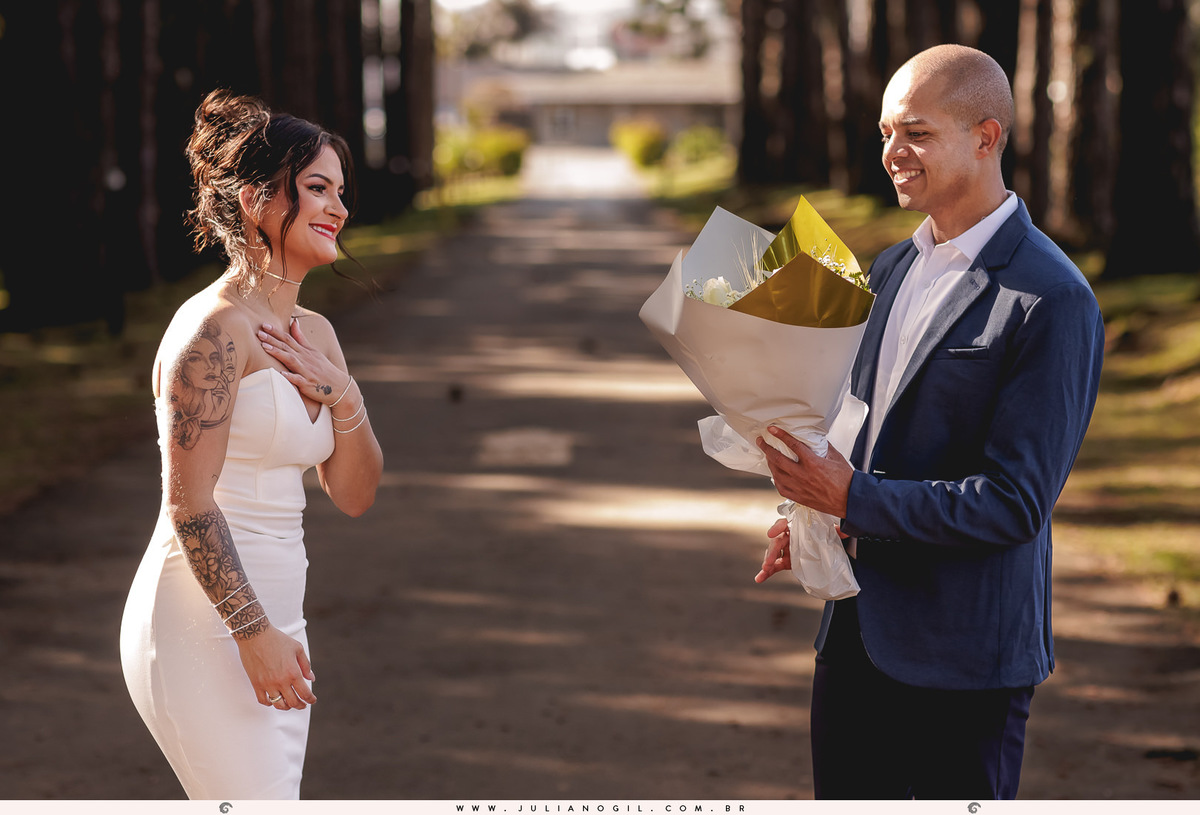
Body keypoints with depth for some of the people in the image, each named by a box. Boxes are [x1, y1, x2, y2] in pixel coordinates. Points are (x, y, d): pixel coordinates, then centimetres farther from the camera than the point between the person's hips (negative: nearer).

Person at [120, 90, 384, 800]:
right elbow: (189, 503, -17)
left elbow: (355, 495, 15)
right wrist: (254, 632, -18)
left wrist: (344, 399, -2)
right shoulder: (216, 328, -14)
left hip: (271, 617, 9)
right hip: (207, 627, -9)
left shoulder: (315, 334, 13)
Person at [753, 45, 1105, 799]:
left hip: (963, 656, -7)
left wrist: (854, 500, -22)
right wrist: (819, 516, 1)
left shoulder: (1053, 302, -15)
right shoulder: (891, 269, 11)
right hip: (857, 633, 7)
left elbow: (1016, 503, -18)